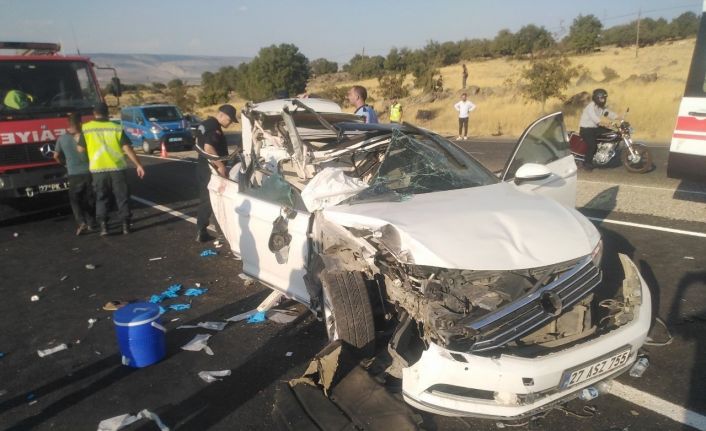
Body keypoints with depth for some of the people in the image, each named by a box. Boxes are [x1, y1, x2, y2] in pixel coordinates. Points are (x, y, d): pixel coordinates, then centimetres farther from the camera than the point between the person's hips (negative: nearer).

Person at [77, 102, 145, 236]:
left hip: (98, 169, 1)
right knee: (122, 197, 9)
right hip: (117, 168, 0)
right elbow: (127, 148, -6)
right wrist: (138, 165, -4)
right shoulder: (116, 128, 1)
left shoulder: (86, 128, 1)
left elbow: (80, 149, 4)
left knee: (101, 198, 12)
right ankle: (125, 225, 9)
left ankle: (103, 226, 5)